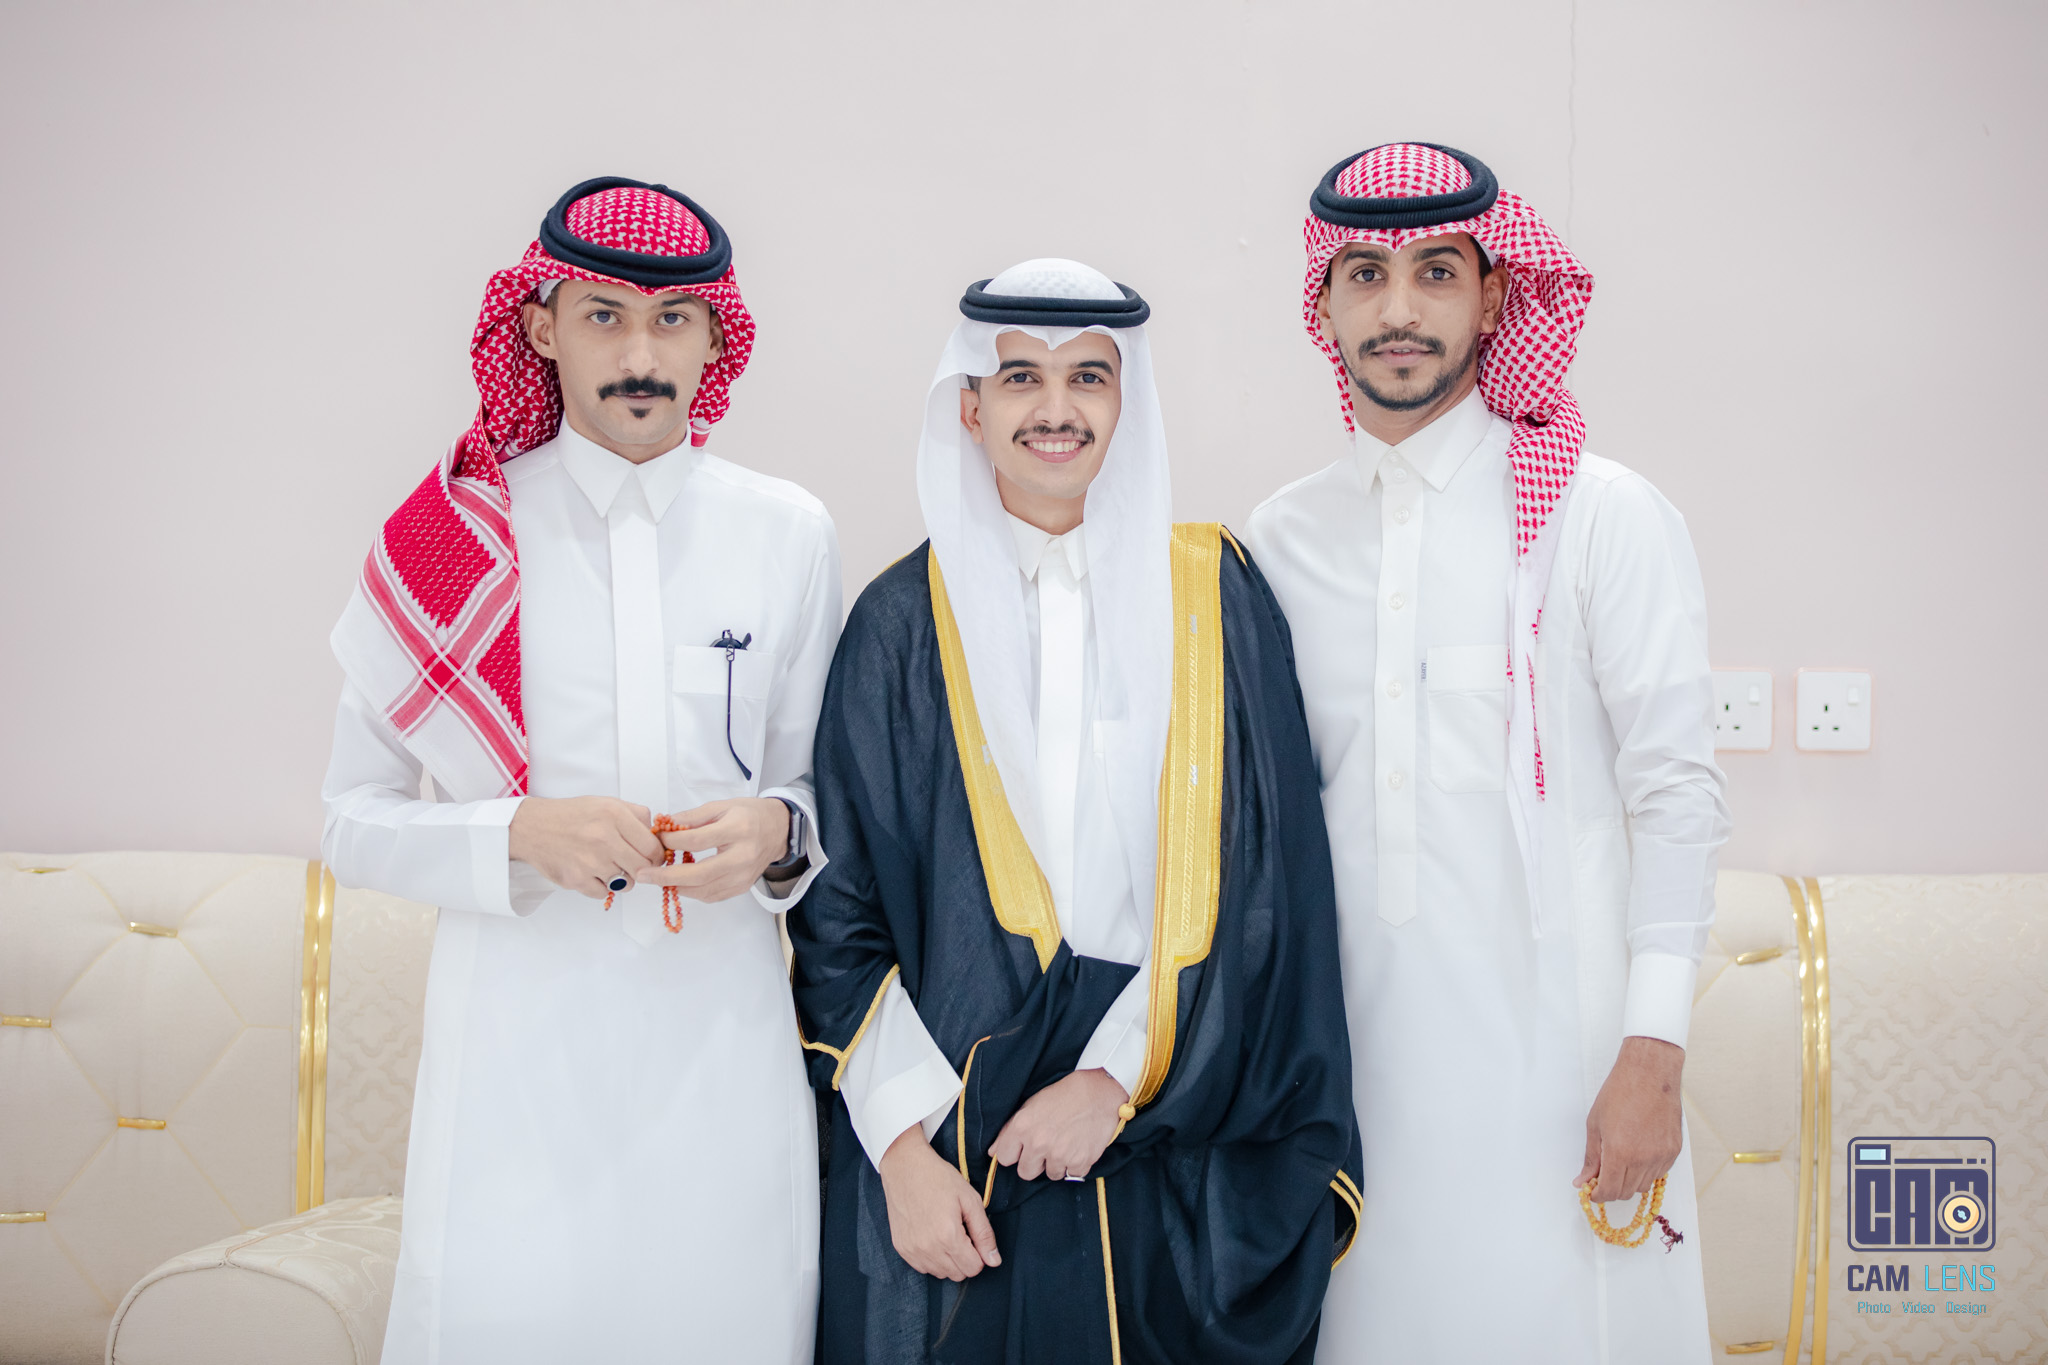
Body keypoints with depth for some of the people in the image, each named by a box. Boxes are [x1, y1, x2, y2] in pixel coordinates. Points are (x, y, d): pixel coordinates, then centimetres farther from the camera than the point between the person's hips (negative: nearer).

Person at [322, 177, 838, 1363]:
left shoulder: (789, 534, 6)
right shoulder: (450, 535, 0)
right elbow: (355, 821, 1)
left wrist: (777, 832, -8)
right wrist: (520, 834, -16)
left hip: (721, 1033, 2)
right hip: (518, 1036, -1)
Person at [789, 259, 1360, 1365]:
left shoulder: (1214, 597, 3)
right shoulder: (904, 622, 2)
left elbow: (1260, 887, -3)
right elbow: (839, 909, 0)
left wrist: (1120, 1074, -11)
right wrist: (901, 1143, -9)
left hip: (1173, 1153, 0)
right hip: (950, 1144, 0)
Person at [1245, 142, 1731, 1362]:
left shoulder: (1605, 516, -3)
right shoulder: (1284, 536, 8)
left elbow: (1677, 793, -6)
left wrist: (1654, 1056, -12)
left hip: (1555, 1046, -3)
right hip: (1357, 1038, 3)